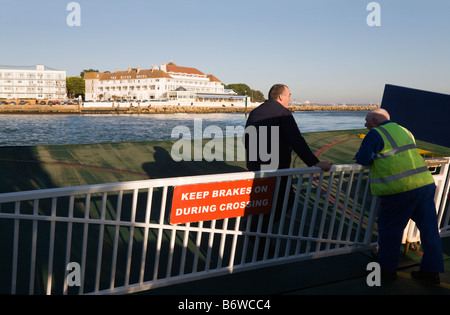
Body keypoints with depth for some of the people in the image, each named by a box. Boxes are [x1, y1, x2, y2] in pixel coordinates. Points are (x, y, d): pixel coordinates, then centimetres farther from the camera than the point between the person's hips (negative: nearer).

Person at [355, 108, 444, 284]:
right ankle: (432, 271, 21)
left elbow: (363, 160, -6)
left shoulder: (375, 134, -4)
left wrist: (373, 156, 14)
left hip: (399, 189, -8)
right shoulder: (404, 130, 20)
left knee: (389, 228, 8)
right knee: (429, 228, 12)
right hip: (425, 183, 8)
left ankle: (387, 268, 19)